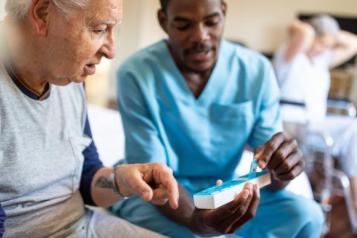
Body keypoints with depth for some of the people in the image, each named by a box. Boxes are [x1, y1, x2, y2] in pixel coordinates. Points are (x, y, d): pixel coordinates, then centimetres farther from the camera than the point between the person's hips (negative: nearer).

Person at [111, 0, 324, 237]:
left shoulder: (256, 70, -9)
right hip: (155, 195, -3)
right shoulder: (136, 74, -17)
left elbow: (270, 168, -9)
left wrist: (280, 170, -34)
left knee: (304, 213, -20)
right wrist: (194, 219, -39)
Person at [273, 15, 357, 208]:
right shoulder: (288, 54, -2)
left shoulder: (321, 59, 20)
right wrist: (298, 28, -2)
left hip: (316, 123, 8)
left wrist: (332, 34, 15)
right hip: (291, 124, -8)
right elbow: (305, 33, -22)